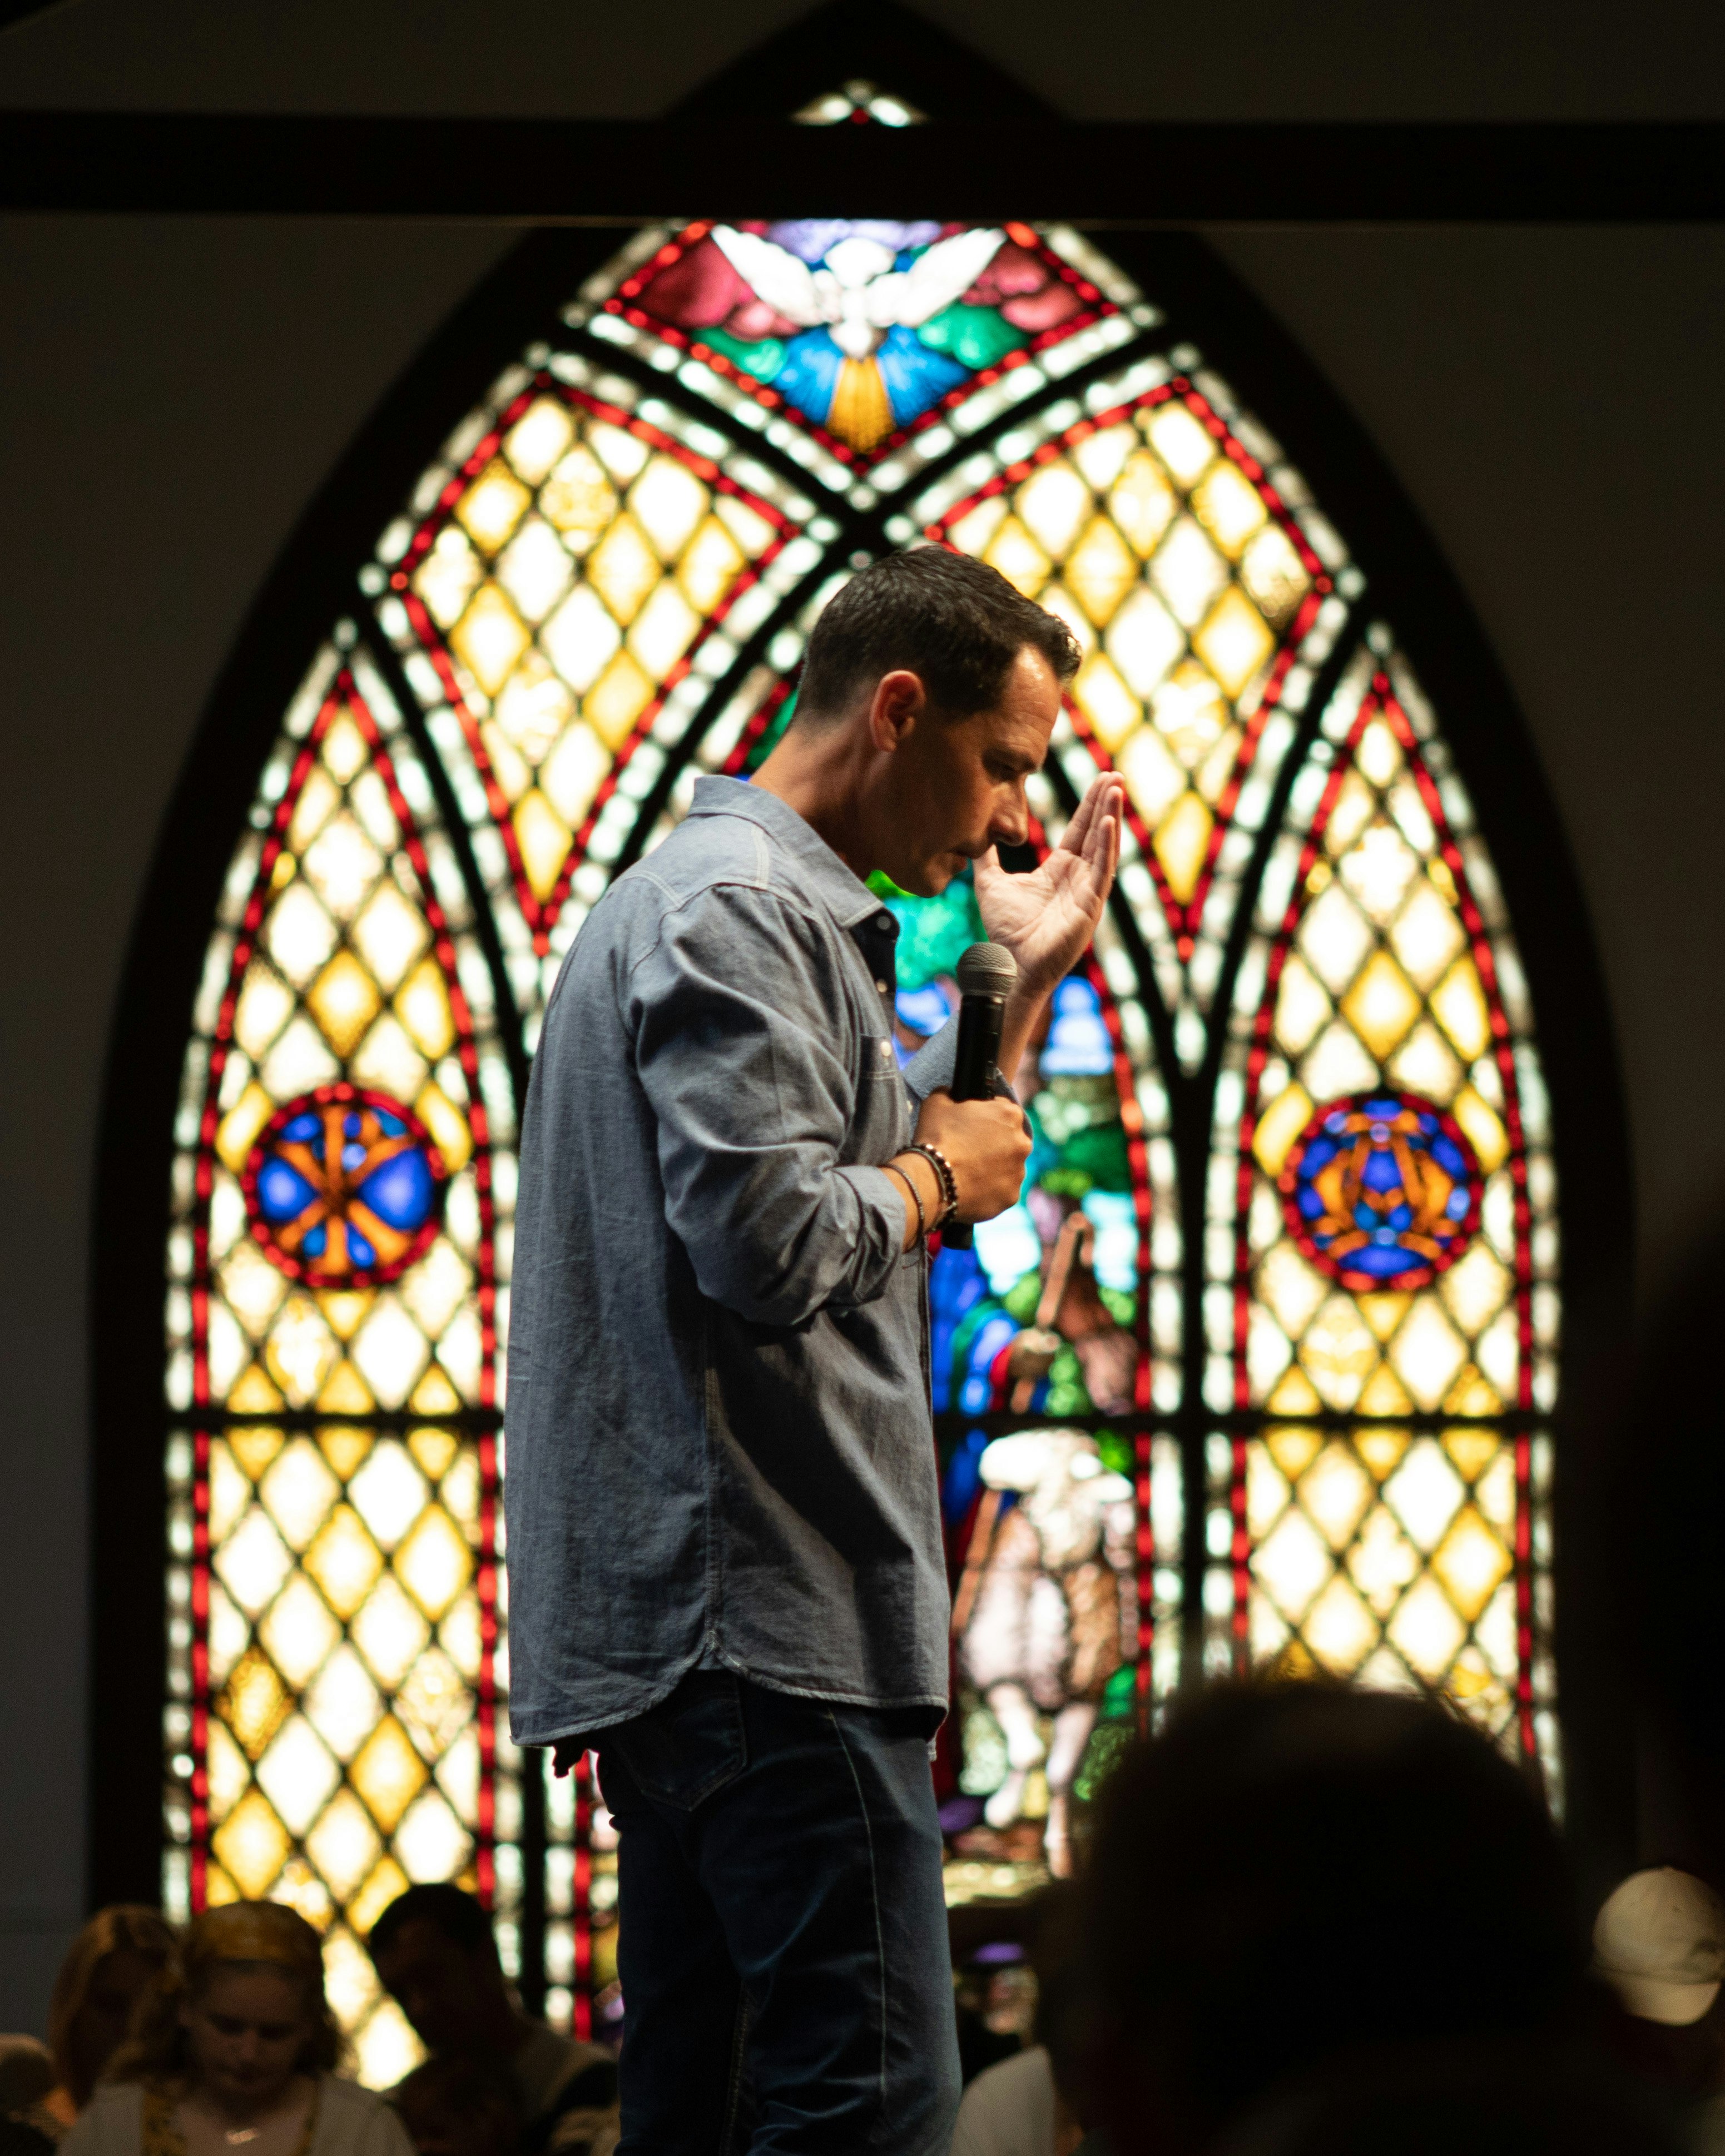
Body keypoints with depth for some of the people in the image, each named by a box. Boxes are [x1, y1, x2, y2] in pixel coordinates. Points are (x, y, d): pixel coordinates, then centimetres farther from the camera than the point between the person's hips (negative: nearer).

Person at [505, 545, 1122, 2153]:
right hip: (772, 1627, -11)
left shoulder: (754, 903, 23)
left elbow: (879, 1220, 29)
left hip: (683, 1640, 11)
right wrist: (939, 1173, -5)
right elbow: (771, 1245, -24)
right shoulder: (734, 908, -11)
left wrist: (1020, 981, 24)